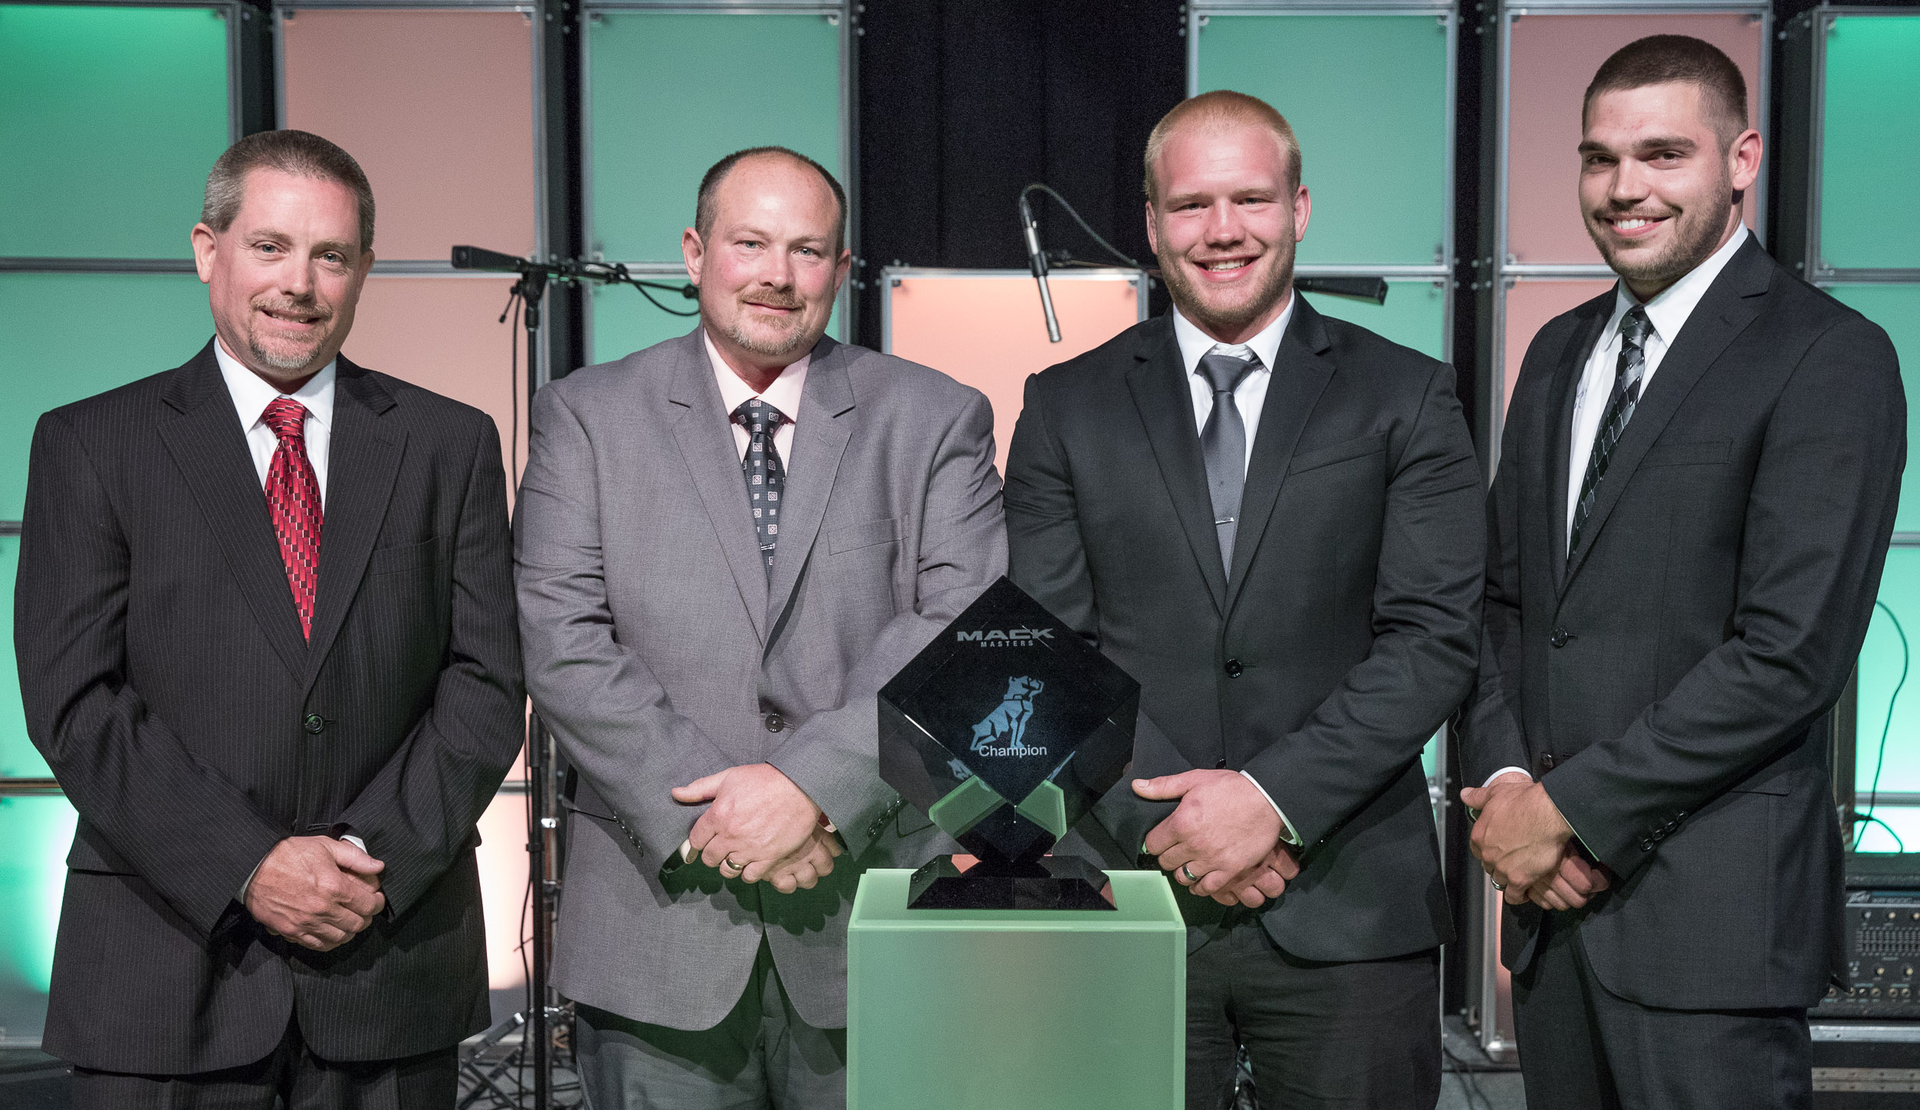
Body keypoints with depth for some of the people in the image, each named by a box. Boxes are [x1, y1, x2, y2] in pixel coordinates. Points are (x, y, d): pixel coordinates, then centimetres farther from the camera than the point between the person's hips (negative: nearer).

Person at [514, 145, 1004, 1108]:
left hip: (874, 915, 0)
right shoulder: (587, 416, 5)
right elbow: (560, 640, -5)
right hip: (658, 920, 0)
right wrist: (708, 813, -14)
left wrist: (815, 782, -18)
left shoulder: (936, 420, 5)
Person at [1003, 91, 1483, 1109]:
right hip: (1131, 889, 1)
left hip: (1348, 908, 0)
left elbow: (1436, 635, -4)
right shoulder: (1066, 406, 7)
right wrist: (1154, 821, -10)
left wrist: (1275, 794, -14)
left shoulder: (1406, 397, 4)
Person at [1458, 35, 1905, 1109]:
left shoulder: (1829, 357, -8)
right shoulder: (1560, 353, 14)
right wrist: (1505, 780, -3)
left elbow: (1791, 653, -16)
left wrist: (1572, 807, -13)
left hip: (1713, 904, -6)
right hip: (1555, 891, 6)